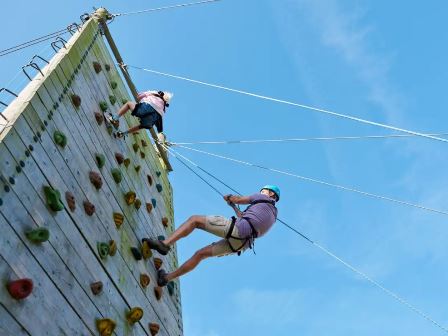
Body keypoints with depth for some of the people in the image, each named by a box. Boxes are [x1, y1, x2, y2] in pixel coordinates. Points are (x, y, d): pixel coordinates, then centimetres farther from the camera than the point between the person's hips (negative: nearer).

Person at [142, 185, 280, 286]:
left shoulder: (263, 198, 11)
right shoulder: (272, 215, 32)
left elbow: (239, 199, 13)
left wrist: (229, 197, 34)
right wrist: (234, 207, 50)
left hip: (236, 228, -8)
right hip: (240, 243, 8)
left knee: (194, 219, -2)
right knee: (200, 254, 13)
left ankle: (164, 244, -18)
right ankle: (166, 277, 13)